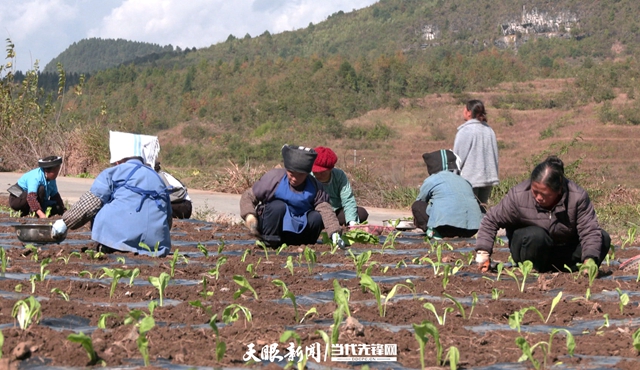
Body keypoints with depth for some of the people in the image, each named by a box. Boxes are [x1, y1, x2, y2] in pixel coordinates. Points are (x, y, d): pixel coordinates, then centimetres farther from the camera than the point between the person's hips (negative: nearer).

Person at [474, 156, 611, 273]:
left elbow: (590, 230, -23)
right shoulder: (518, 196, -22)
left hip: (565, 249, 3)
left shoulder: (577, 197, -22)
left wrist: (589, 260, -39)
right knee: (536, 235, -37)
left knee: (603, 238, -17)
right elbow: (491, 220, -11)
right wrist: (483, 252, -18)